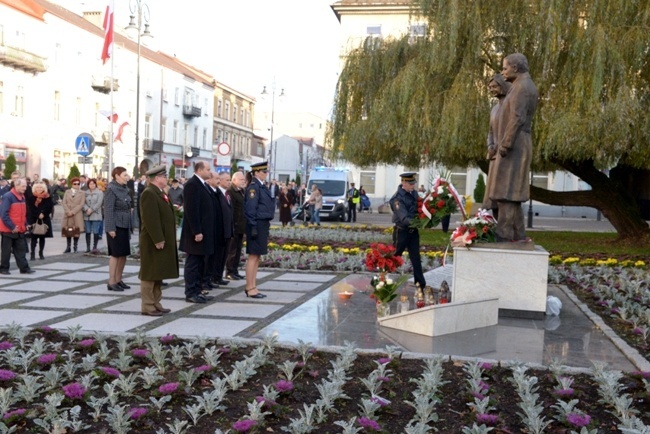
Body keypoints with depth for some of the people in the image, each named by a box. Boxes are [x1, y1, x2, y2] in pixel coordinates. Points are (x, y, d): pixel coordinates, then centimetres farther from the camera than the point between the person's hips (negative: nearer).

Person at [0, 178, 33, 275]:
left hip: (19, 229, 7)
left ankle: (24, 268, 8)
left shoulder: (22, 197, 10)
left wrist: (25, 224, 7)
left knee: (21, 249, 6)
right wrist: (12, 227, -19)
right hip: (8, 229, -7)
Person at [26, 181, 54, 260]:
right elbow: (31, 208, -4)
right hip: (33, 220, -1)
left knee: (42, 237, 6)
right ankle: (33, 254, -3)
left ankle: (41, 253, 14)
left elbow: (50, 208, -1)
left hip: (44, 220, 1)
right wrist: (38, 215, -13)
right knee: (34, 237, -4)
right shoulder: (30, 197, 1)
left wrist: (43, 214, -13)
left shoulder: (47, 197, 2)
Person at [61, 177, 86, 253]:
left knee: (76, 232, -3)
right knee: (67, 231, 3)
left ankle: (75, 247, 5)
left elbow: (81, 204, -5)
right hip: (67, 215, 2)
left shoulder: (82, 193, 4)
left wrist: (73, 211, -14)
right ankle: (68, 247, 8)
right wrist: (68, 211, -10)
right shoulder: (67, 192, 12)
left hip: (77, 215, -2)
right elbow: (64, 202, 5)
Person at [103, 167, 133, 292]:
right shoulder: (111, 189, -11)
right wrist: (110, 228, -20)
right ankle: (111, 282, 3)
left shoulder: (125, 189, 13)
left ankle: (118, 280, 20)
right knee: (116, 254, -4)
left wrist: (130, 225, 15)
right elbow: (108, 210, -16)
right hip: (115, 226, -8)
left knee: (124, 254, 10)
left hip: (125, 226, 8)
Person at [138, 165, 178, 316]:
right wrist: (157, 240, -24)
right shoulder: (149, 193, -15)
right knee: (150, 274, -3)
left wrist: (163, 239, 16)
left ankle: (155, 304, 19)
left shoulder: (160, 193, 16)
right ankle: (147, 306, 3)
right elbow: (150, 219, -22)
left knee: (158, 273, 13)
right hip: (154, 242, -10)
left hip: (163, 240, 10)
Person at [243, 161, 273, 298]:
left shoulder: (262, 186, 15)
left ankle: (252, 287, 17)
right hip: (257, 225, -9)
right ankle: (250, 288, 0)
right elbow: (250, 208, -17)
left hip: (263, 225, 9)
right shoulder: (253, 186, -12)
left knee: (257, 256, 11)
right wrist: (253, 227, -20)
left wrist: (266, 225, 16)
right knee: (253, 256, -5)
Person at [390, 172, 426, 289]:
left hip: (413, 231, 7)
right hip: (401, 231, -7)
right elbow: (404, 218, -30)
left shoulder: (414, 193, 2)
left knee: (416, 258, 11)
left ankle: (421, 284, 17)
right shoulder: (397, 198, -21)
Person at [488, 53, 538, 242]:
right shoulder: (526, 86, 20)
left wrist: (505, 144, -20)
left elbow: (517, 118, -20)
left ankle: (503, 237, -10)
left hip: (513, 147, -10)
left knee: (506, 193, -10)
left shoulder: (521, 86, -11)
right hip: (517, 147, 10)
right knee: (512, 195, 13)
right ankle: (519, 236, 16)